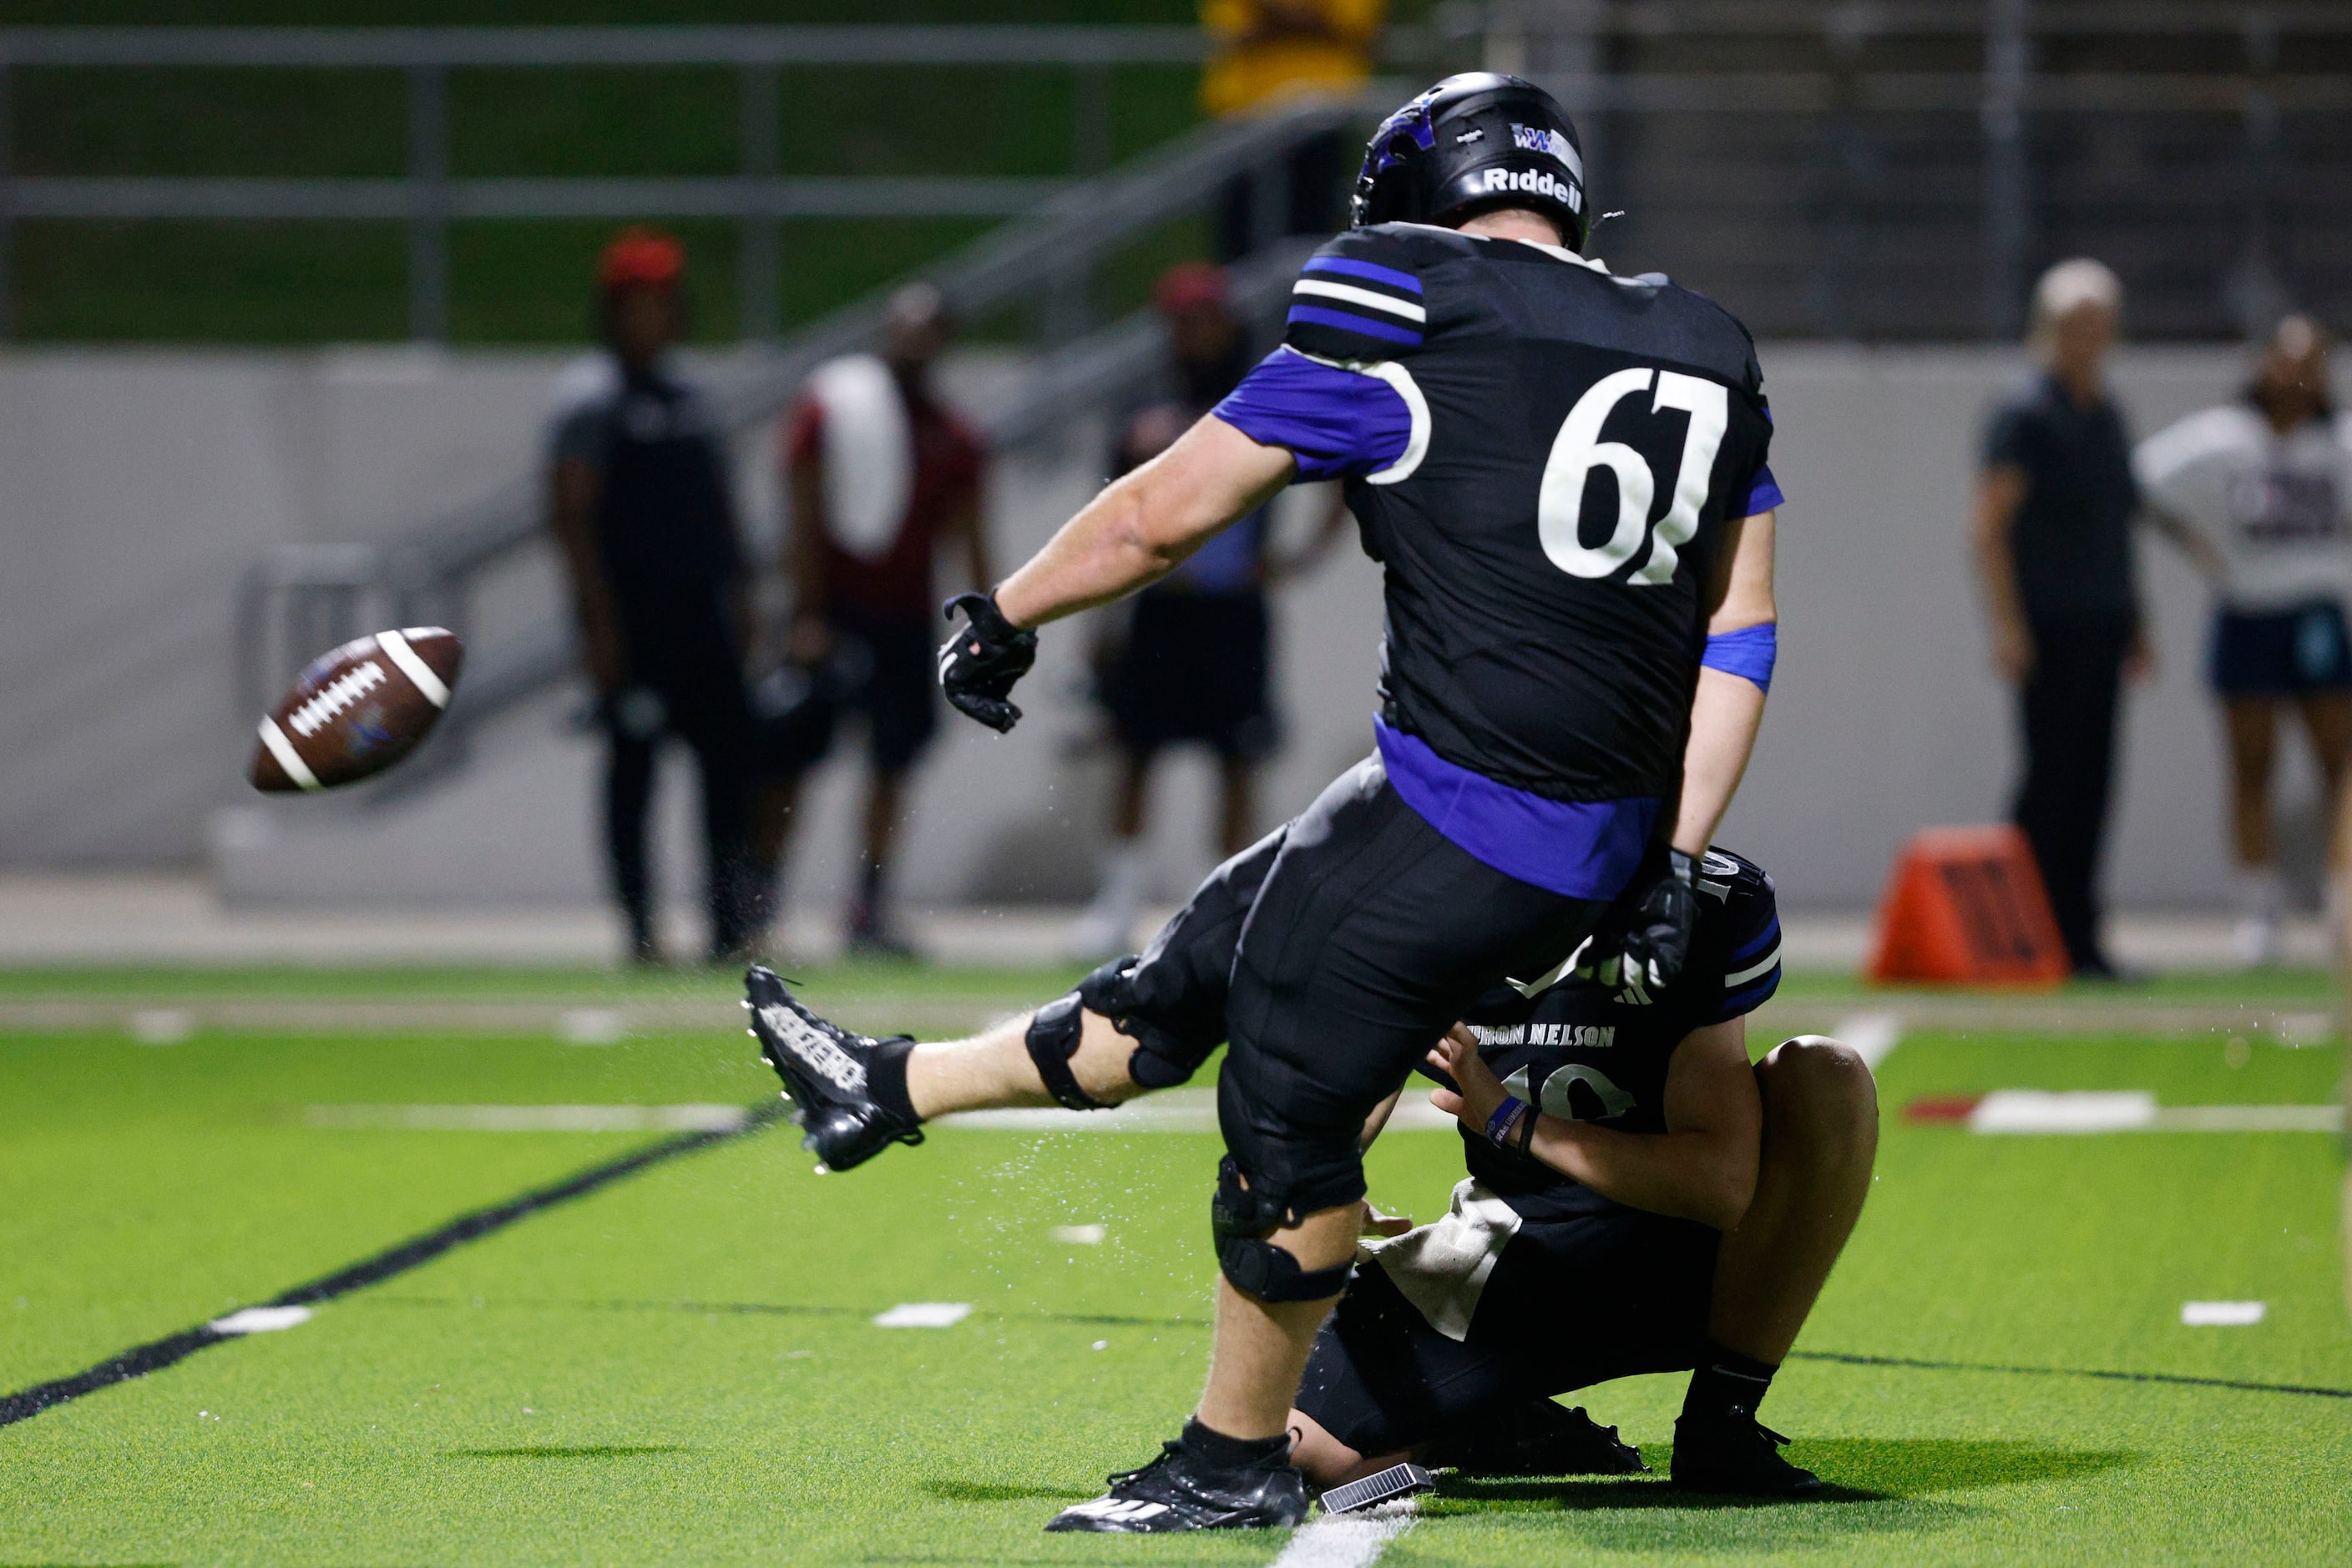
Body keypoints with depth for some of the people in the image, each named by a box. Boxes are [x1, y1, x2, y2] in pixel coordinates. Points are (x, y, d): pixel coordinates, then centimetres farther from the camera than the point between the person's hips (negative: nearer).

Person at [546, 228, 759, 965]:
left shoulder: (688, 400, 17)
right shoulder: (593, 400, -6)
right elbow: (570, 514, -12)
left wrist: (738, 599, 16)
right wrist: (601, 622, -17)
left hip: (700, 614, 8)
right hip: (633, 615, -7)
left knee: (731, 759, 4)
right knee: (633, 763, -4)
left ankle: (733, 926, 7)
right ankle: (639, 928, 0)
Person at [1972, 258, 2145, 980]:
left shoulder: (2108, 417, 17)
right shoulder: (2024, 417, -6)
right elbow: (1990, 527, -11)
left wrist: (2135, 621, 23)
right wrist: (2007, 624, -17)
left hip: (2101, 625, 7)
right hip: (2048, 625, -7)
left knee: (2090, 783, 6)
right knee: (2053, 777, -8)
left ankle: (2078, 939, 10)